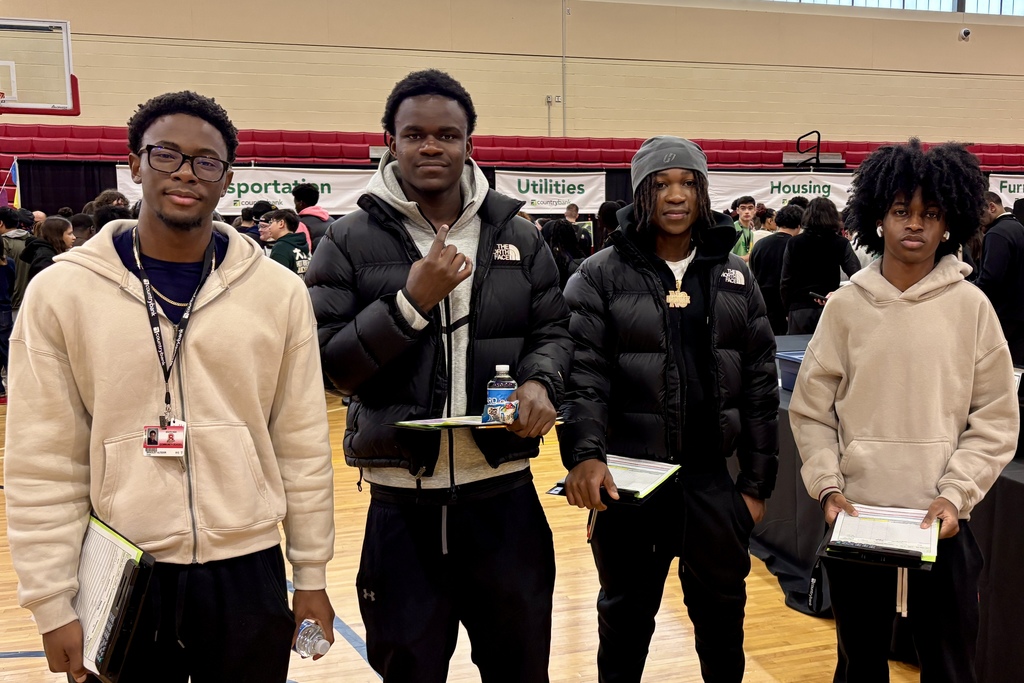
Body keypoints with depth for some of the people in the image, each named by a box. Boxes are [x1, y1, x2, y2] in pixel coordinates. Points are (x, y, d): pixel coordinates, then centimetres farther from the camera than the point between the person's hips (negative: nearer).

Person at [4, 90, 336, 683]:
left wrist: (311, 577, 5)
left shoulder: (279, 291, -1)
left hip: (249, 572, 1)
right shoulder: (61, 290, -4)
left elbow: (304, 448, 3)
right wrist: (52, 601, -3)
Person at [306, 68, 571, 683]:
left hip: (504, 492, 2)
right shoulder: (351, 241, -3)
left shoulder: (517, 236, 5)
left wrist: (541, 382, -12)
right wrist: (411, 301, -18)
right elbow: (325, 360, -8)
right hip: (401, 501, -2)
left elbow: (554, 328, 10)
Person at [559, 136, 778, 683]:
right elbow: (583, 374, -12)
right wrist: (584, 454, -29)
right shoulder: (601, 275, -4)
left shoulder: (734, 276, 6)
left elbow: (759, 385, 7)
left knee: (722, 611, 16)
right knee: (626, 616, 14)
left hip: (713, 479, 3)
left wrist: (758, 482, 4)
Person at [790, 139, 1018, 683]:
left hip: (942, 521, 0)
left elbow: (996, 419, 0)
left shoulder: (972, 306, -1)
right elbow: (811, 410, 4)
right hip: (856, 516, 1)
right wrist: (828, 486, -7)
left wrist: (956, 494, -9)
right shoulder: (847, 305, 0)